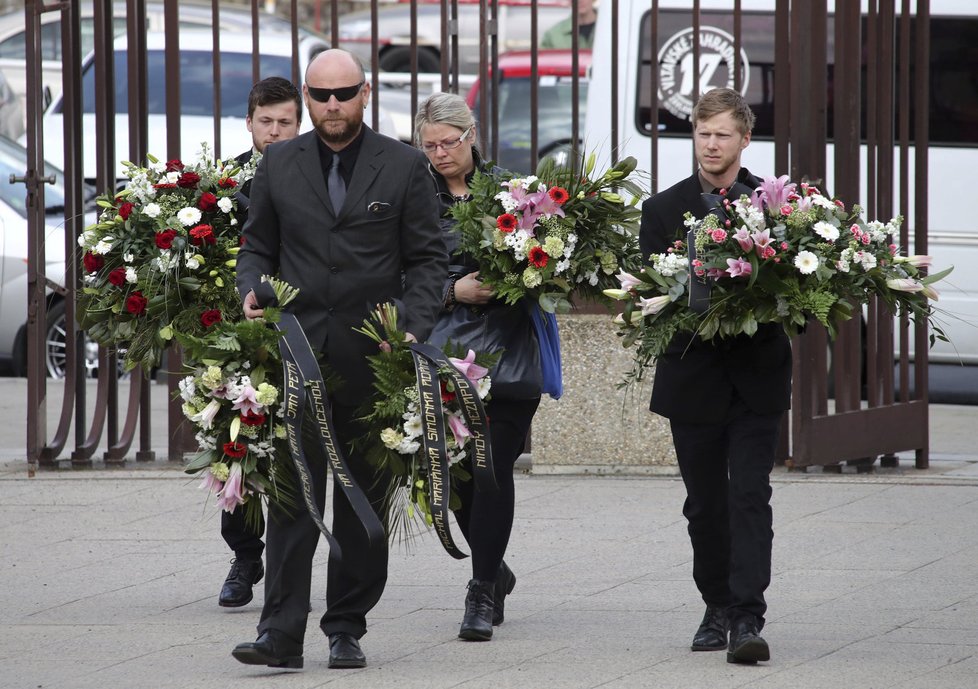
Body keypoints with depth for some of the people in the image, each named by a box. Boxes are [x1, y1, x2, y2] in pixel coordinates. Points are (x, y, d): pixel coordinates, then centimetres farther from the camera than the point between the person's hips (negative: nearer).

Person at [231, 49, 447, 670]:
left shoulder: (404, 166, 4)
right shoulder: (279, 165, 9)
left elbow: (428, 258, 4)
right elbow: (257, 245, 15)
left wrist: (413, 329, -10)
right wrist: (252, 290, -6)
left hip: (373, 359, 0)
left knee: (365, 500, 5)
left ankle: (347, 629, 13)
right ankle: (282, 633, -11)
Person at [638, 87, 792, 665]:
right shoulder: (664, 209, 5)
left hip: (757, 378, -2)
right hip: (694, 380, 2)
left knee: (750, 498, -10)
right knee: (706, 504, 10)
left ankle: (748, 619, -14)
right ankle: (718, 609, 24)